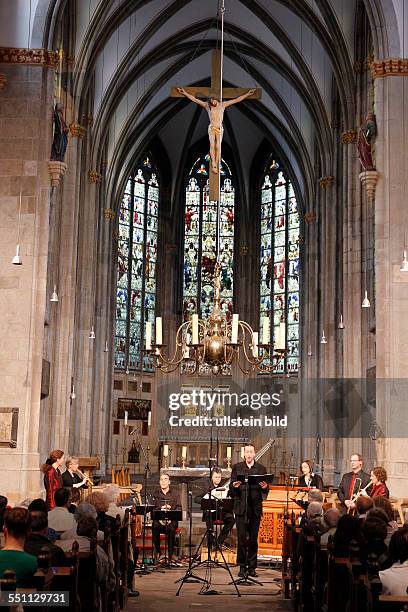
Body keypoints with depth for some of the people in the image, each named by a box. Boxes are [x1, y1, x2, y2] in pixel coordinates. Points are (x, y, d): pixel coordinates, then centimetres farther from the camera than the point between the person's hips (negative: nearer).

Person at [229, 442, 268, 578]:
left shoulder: (261, 469, 9)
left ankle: (252, 567, 12)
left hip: (255, 508, 1)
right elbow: (231, 489, 5)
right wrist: (234, 486, -17)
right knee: (242, 539, -2)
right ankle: (242, 567, 6)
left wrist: (265, 487, -16)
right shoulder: (237, 467, 8)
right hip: (241, 508, -1)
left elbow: (265, 491, 7)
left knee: (253, 539, 4)